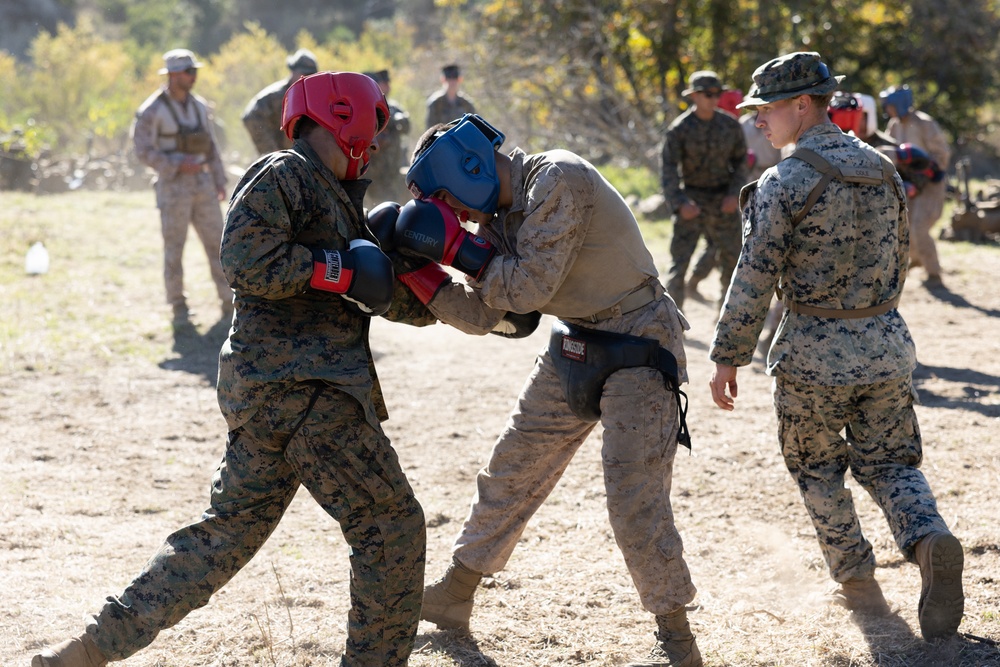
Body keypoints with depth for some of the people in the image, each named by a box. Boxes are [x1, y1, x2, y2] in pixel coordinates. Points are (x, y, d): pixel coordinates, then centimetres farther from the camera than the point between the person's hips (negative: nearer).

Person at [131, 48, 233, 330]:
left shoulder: (199, 106, 9)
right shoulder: (153, 110, -9)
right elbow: (143, 151, -12)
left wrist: (220, 181, 8)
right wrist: (178, 166, -20)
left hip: (202, 184, 5)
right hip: (173, 187, -5)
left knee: (217, 243, 4)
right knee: (174, 250, -1)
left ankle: (230, 305, 12)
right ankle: (179, 311, 8)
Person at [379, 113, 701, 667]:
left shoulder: (558, 180, -21)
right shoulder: (499, 214, 4)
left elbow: (531, 287, -24)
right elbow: (482, 315, 3)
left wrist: (457, 246, -19)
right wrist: (416, 270, -8)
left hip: (639, 347, -9)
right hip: (573, 346, 9)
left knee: (635, 500, -11)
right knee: (511, 470, 14)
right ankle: (452, 599, 29)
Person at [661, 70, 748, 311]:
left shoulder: (730, 125, 0)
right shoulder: (679, 128, -9)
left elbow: (740, 161, 10)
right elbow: (669, 169, -12)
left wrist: (735, 192, -5)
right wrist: (679, 203, -26)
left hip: (724, 201, 3)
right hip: (692, 200, -3)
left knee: (731, 256, 8)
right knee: (679, 259, -6)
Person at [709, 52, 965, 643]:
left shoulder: (784, 183, -14)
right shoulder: (883, 170, 6)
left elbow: (755, 279, -14)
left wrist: (728, 357, -7)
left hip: (814, 352, -5)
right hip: (888, 344, 5)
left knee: (817, 468, 16)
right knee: (890, 462, 15)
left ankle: (859, 584, 19)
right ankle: (929, 540, -14)